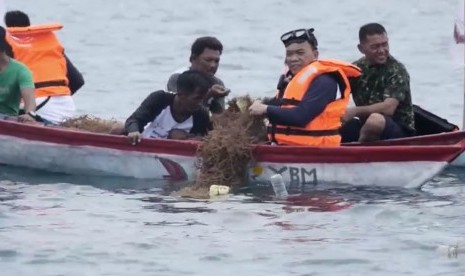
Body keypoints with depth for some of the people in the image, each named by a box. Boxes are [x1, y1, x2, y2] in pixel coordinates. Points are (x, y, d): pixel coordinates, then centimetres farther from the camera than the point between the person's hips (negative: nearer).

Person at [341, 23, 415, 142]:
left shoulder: (396, 71, -11)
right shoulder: (357, 69, 5)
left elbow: (388, 108, -22)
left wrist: (354, 111, -27)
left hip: (400, 132, -5)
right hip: (367, 128, 5)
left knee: (376, 119, -37)